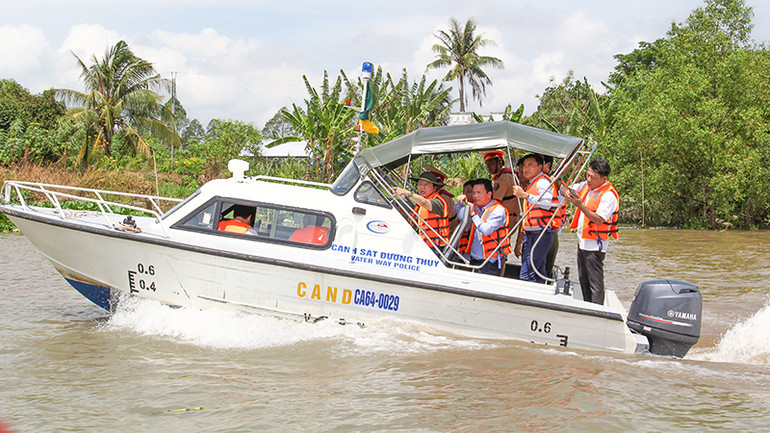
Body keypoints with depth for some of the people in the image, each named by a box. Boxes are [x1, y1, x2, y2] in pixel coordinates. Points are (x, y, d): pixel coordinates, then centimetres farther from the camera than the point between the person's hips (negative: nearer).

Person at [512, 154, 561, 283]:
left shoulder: (542, 181, -7)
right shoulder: (531, 184, 24)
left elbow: (547, 202, -23)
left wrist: (525, 195, -21)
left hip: (540, 234, -10)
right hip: (530, 234, 10)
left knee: (526, 275, -17)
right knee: (539, 274, 10)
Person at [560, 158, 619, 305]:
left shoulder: (609, 195, -16)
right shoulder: (586, 185, 8)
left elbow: (599, 219, -23)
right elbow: (564, 189, 16)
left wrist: (580, 205, -28)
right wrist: (566, 192, -9)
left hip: (595, 245, -9)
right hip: (582, 241, 9)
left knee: (595, 283, -8)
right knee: (583, 281, 13)